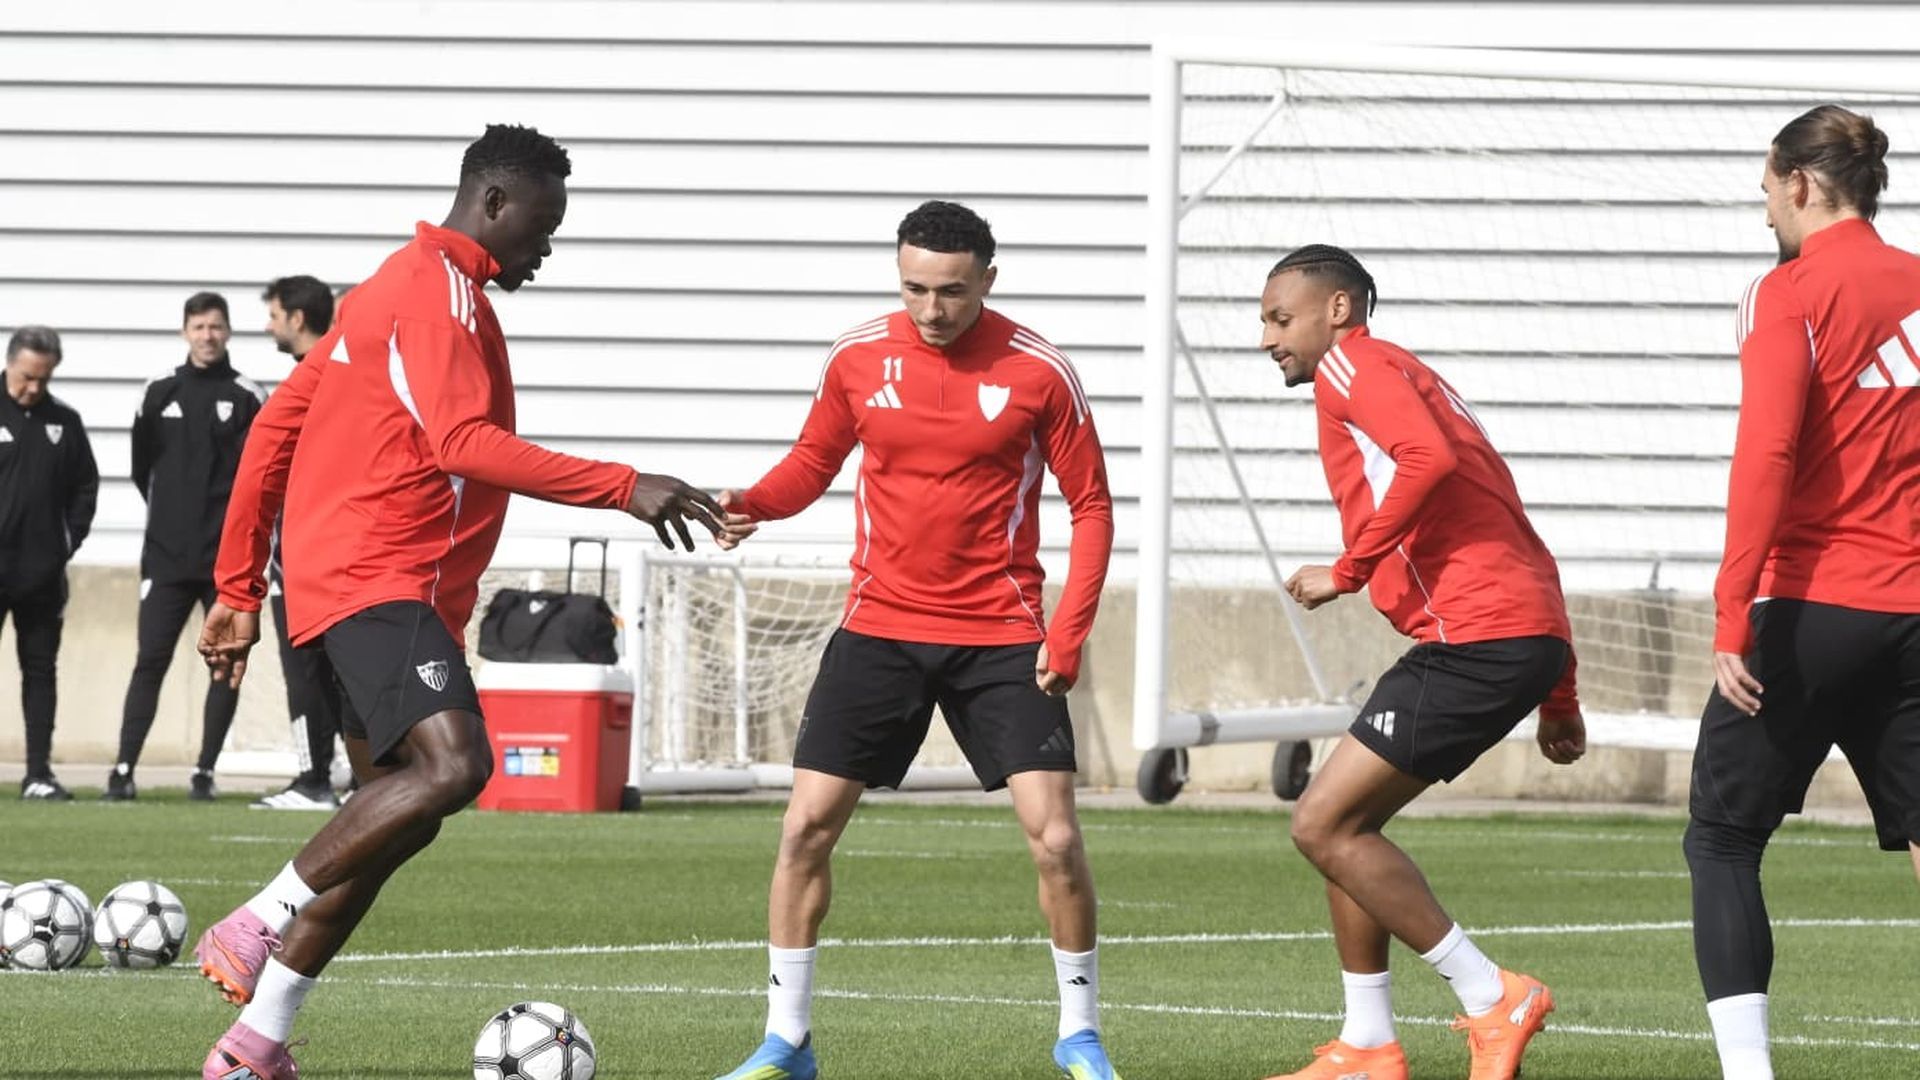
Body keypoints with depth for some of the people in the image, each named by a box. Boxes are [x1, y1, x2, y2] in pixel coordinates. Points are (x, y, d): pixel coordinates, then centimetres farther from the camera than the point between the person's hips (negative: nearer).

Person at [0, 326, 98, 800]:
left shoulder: (64, 422, 8)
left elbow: (86, 486, 15)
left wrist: (70, 540, 3)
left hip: (43, 571, 4)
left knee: (40, 669, 6)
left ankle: (39, 773, 9)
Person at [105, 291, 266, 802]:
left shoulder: (248, 397, 2)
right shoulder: (160, 394, 9)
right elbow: (142, 466, 15)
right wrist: (172, 515, 10)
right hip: (168, 555, 1)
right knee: (151, 660, -3)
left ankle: (205, 771, 5)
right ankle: (124, 769, -6)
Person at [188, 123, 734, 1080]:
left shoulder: (397, 286, 24)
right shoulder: (442, 292, -9)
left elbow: (276, 424, 25)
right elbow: (465, 443, -24)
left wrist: (239, 588, 25)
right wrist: (623, 488, -28)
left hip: (379, 591, 11)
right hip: (377, 580, -11)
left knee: (398, 817, 10)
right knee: (453, 763, -27)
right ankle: (254, 929, -19)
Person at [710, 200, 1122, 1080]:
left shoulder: (1039, 372, -8)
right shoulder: (858, 358, -1)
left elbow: (1091, 506, -1)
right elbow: (814, 463, 12)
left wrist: (1069, 633, -10)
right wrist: (753, 503, -10)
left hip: (1000, 640, -2)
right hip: (880, 630, 2)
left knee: (1055, 836, -10)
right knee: (807, 825, -3)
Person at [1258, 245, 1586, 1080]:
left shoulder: (1353, 363, 0)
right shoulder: (1408, 378, 29)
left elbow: (1428, 457, -22)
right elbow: (1517, 540, 27)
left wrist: (1348, 571, -14)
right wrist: (1559, 700, 26)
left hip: (1478, 636, -10)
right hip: (1529, 633, 10)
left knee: (1324, 825, -8)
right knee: (1344, 823, 15)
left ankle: (1490, 998, -7)